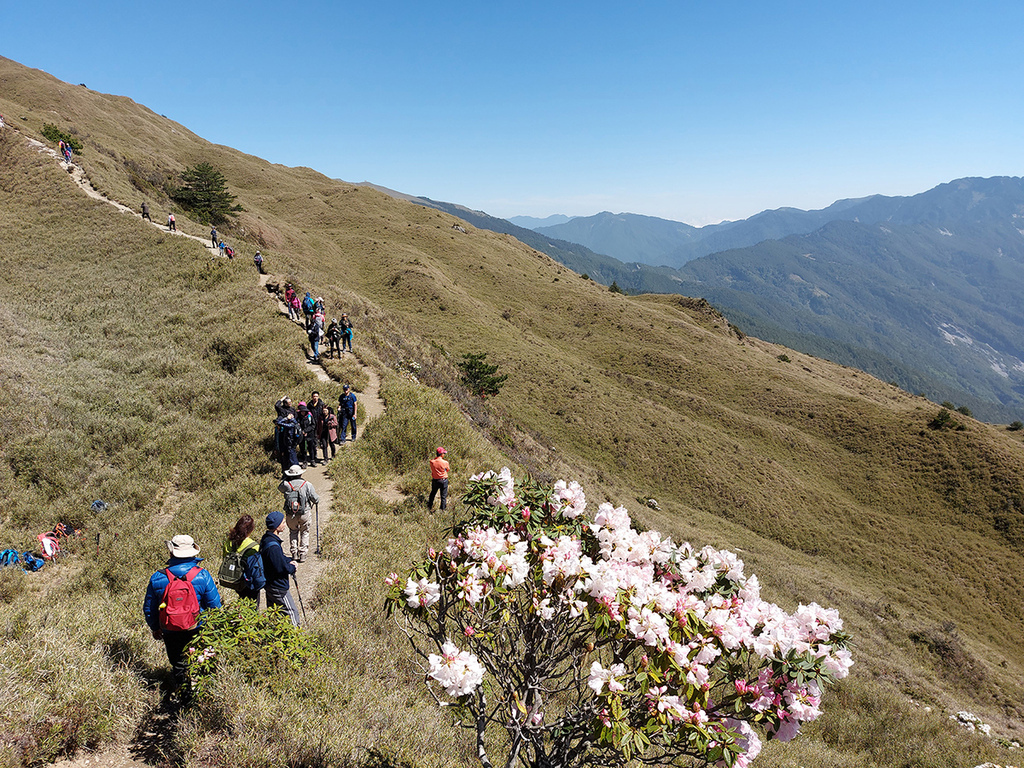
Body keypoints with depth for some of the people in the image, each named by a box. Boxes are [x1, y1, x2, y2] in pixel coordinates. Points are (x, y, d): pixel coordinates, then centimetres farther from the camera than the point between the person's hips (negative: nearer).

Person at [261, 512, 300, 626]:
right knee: (291, 612, 2)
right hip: (277, 588, -10)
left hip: (269, 583, 10)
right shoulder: (273, 546, -30)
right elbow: (282, 568, -27)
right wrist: (292, 567, -8)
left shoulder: (266, 538, 2)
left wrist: (288, 560, 2)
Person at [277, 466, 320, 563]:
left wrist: (285, 478, 19)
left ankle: (294, 554, 14)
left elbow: (280, 488, 22)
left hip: (290, 514, 1)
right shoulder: (307, 484, -5)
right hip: (304, 514, -1)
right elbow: (315, 499, -1)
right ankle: (302, 555, 10)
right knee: (304, 532, 15)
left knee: (293, 532, 21)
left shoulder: (286, 485, -4)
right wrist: (316, 501, 22)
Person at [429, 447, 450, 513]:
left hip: (435, 480, 3)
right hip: (443, 480, -3)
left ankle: (430, 507, 39)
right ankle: (442, 509, 19)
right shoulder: (445, 463, -20)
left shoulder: (432, 462, -14)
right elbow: (447, 470, -2)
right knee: (443, 496, 12)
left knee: (432, 494, 24)